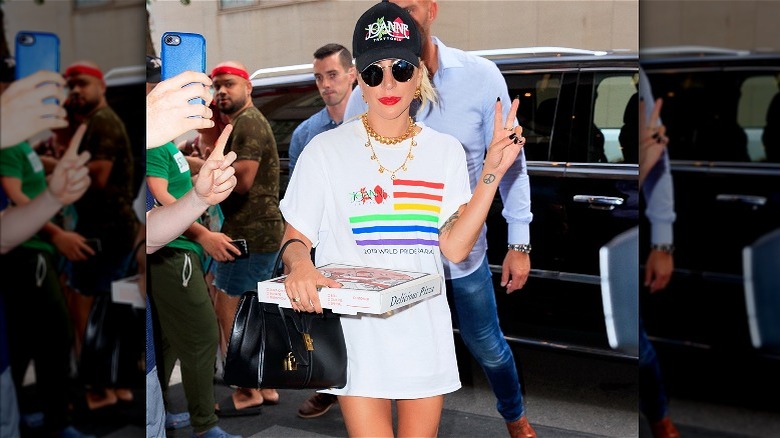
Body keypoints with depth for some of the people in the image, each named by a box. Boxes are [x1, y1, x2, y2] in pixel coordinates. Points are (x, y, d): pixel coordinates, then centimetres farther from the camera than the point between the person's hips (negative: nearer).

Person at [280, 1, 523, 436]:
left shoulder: (446, 151, 3)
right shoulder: (326, 150, -5)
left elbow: (455, 246, -4)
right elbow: (296, 238, -1)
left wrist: (492, 172, -10)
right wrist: (299, 263, -24)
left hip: (425, 332, 3)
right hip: (356, 331, -2)